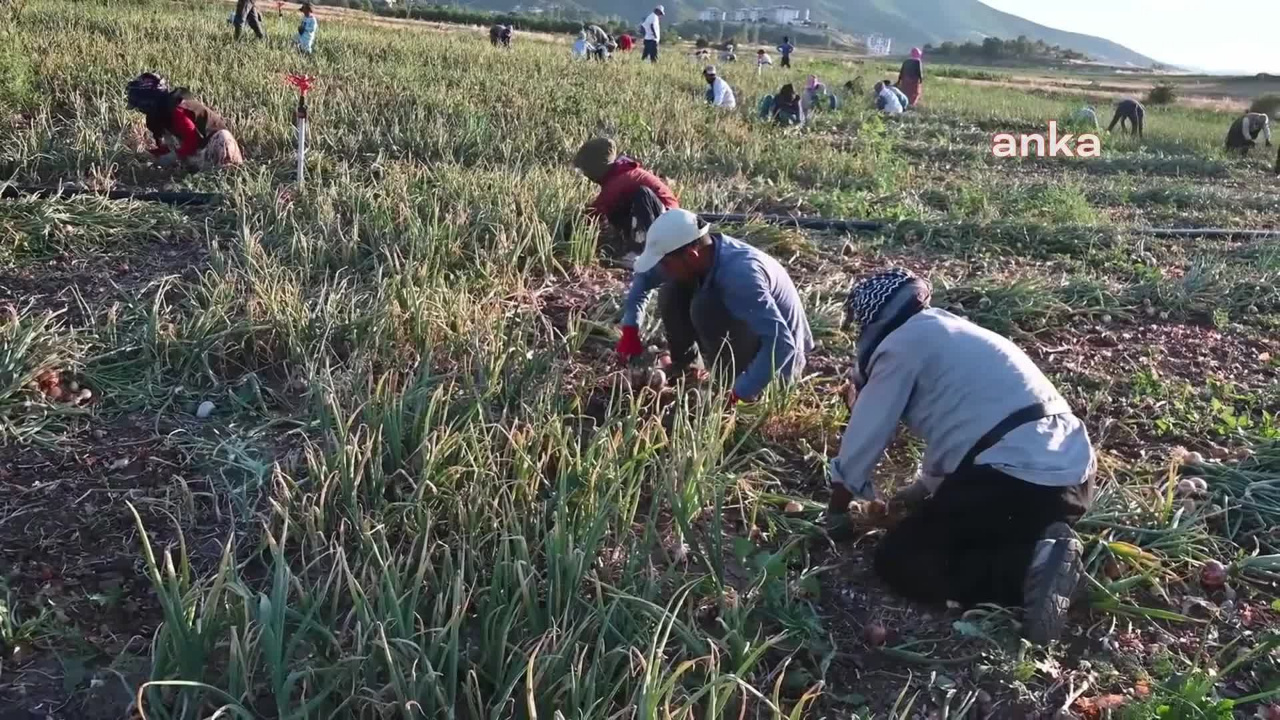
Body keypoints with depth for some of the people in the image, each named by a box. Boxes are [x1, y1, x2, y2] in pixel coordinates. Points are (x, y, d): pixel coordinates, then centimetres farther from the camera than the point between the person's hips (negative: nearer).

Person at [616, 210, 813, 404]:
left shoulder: (740, 274, -35)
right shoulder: (702, 254, -12)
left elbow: (782, 344, -41)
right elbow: (643, 276, 6)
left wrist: (738, 394, -39)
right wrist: (630, 331, -3)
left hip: (777, 361, -8)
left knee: (705, 307, -29)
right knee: (671, 294, -5)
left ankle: (732, 381, -14)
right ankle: (683, 364, 12)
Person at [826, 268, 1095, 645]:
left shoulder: (902, 342, -1)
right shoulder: (947, 331, 25)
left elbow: (868, 429, 3)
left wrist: (836, 510, 16)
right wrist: (923, 489, 38)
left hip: (1018, 477, -9)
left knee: (897, 562, 1)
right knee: (943, 530, 28)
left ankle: (1027, 570, -14)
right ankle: (1041, 550, 5)